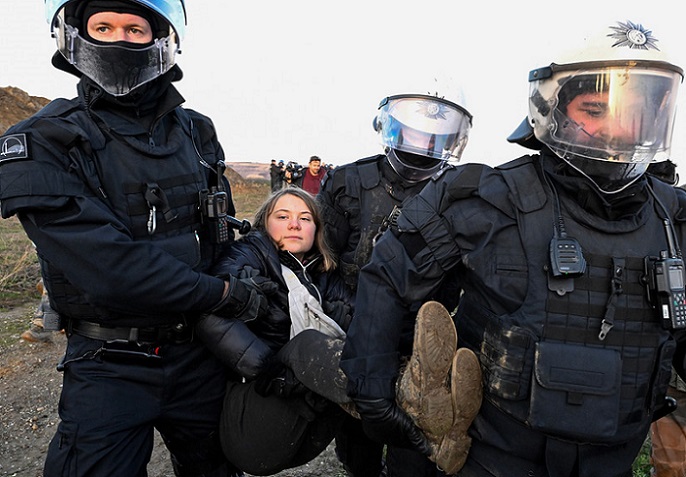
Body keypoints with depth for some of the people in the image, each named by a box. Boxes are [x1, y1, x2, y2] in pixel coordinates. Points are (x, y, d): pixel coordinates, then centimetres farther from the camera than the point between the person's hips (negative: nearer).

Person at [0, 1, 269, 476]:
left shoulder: (196, 132, 3)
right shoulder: (43, 144, -12)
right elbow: (109, 266, -23)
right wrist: (226, 295, -18)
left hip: (200, 353, 5)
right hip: (110, 366, -4)